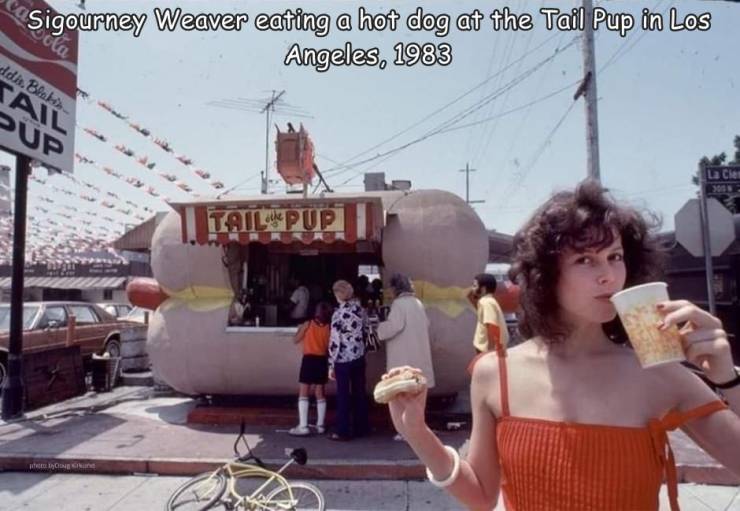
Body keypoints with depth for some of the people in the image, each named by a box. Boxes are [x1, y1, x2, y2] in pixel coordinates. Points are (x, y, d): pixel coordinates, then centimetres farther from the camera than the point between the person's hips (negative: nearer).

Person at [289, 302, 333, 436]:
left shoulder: (308, 324, -4)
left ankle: (303, 426, -5)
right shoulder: (329, 327, 2)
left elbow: (296, 340, 6)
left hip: (309, 359, -3)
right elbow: (330, 347, 6)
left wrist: (300, 329, 22)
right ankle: (320, 425, 17)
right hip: (323, 360, 4)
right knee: (320, 393, 13)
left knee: (303, 393, 0)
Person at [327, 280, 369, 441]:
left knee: (343, 395, 4)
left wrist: (331, 365, -9)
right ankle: (361, 428, 23)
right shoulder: (360, 309, 2)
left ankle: (343, 432, 11)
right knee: (359, 393, 13)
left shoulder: (339, 313, -15)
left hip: (343, 360, -5)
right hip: (359, 357, 6)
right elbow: (365, 331, 8)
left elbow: (335, 341, -15)